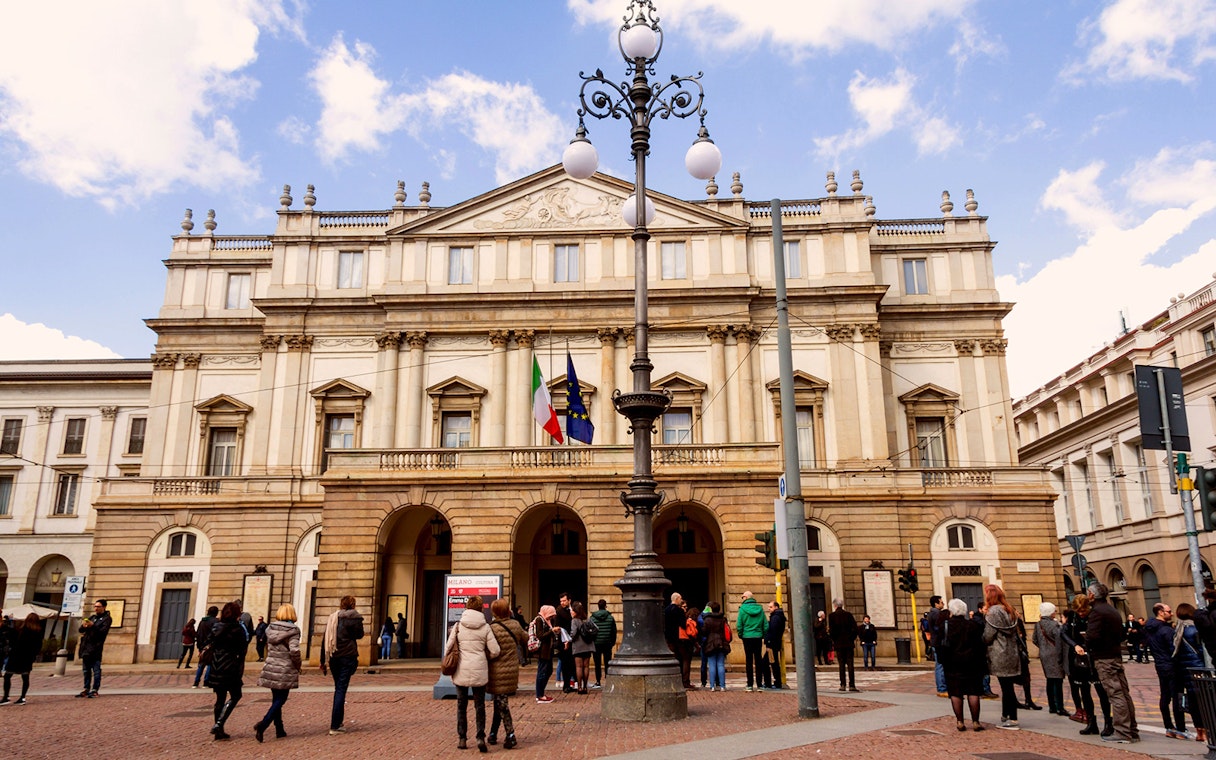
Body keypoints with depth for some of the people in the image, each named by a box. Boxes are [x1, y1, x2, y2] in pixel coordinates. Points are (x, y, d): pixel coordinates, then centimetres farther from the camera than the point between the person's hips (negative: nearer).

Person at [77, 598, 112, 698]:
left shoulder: (106, 618, 0)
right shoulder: (91, 617, 20)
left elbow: (103, 631, -13)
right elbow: (81, 630, 15)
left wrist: (93, 626, -23)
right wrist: (83, 626, -8)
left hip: (96, 648, -7)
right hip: (86, 647, 7)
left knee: (96, 670, -7)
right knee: (86, 670, 12)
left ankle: (95, 690, -4)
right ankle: (86, 689, 20)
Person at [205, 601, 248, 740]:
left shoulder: (216, 627, 5)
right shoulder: (238, 628, -10)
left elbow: (210, 645, 9)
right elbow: (242, 650, -8)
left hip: (216, 669, 6)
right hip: (230, 667, -6)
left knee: (220, 698, 14)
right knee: (235, 696, 8)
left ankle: (219, 732, 16)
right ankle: (219, 724, -8)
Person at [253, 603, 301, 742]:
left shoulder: (270, 628, 5)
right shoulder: (293, 630, -11)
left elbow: (267, 647, 12)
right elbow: (294, 650, -20)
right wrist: (298, 665, -6)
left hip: (271, 667, 5)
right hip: (286, 670, -5)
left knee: (276, 699, 16)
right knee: (281, 699, 2)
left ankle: (279, 729, 20)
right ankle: (263, 724, -17)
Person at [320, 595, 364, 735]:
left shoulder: (332, 618, 12)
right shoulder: (353, 616, -6)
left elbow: (324, 640, 12)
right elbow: (359, 634, -1)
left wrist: (323, 661, 16)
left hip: (333, 657, 6)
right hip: (347, 657, -6)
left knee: (338, 689, 19)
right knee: (341, 690, -4)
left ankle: (338, 722, 25)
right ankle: (335, 726, -7)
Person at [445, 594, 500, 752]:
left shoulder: (458, 626, -1)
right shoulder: (485, 627, -3)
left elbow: (448, 648, 0)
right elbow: (495, 651, -4)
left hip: (461, 670, 1)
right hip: (479, 671, 0)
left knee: (461, 706, 14)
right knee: (479, 706, 10)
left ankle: (462, 739, 17)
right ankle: (480, 737, 0)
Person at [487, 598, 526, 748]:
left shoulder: (492, 629, -17)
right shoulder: (515, 625, 1)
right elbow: (526, 641, 15)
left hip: (498, 672, -6)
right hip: (512, 670, 6)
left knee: (502, 703, 0)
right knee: (500, 702, 18)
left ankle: (510, 736, -5)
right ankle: (493, 734, 27)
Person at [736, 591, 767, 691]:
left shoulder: (743, 609, -8)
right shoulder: (760, 609, 1)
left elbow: (739, 625, -8)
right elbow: (766, 624, 2)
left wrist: (740, 635, 6)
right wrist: (764, 636, 12)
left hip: (747, 637, -2)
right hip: (758, 637, 3)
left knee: (749, 660, 3)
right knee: (758, 660, 8)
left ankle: (750, 685, 3)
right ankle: (759, 685, 9)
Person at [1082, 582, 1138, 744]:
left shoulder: (1096, 611, -13)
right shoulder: (1113, 611, 16)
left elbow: (1093, 636, -22)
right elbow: (1121, 634, 21)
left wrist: (1087, 646, -3)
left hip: (1104, 658, -9)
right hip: (1116, 656, 9)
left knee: (1115, 694, -8)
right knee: (1124, 693, 11)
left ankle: (1122, 733, -7)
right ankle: (1132, 730, 16)